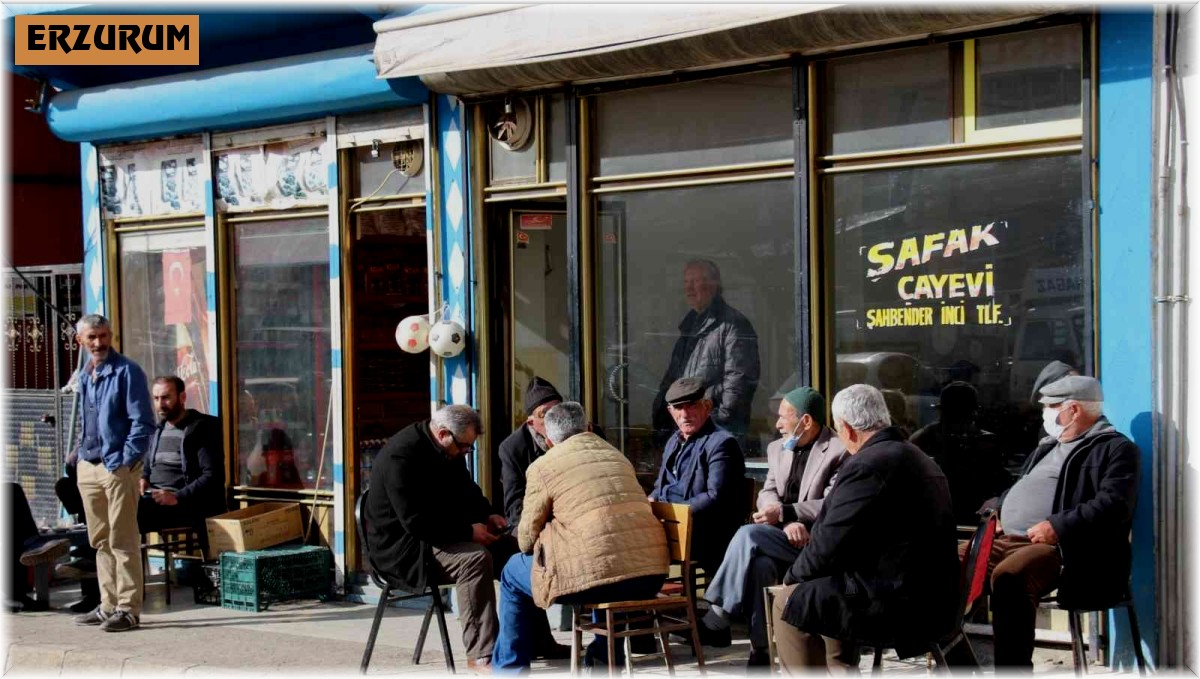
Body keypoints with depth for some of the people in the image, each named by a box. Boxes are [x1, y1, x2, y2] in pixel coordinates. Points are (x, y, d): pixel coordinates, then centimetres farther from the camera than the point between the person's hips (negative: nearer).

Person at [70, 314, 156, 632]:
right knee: (100, 541, 13)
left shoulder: (127, 372, -8)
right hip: (88, 468, 8)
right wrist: (81, 454, 15)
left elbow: (143, 423, -12)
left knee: (122, 541, -7)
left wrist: (124, 462, -16)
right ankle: (109, 606, 21)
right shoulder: (84, 376, 15)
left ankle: (128, 609, -4)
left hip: (118, 467, -8)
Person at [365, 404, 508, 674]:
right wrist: (468, 531, -25)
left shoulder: (448, 451, 7)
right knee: (475, 558, -31)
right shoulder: (401, 456, -23)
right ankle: (480, 656, -30)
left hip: (442, 534, 10)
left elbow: (467, 491, 23)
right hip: (402, 546, -10)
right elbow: (415, 522, -28)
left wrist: (486, 515, 3)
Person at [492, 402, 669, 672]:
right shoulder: (617, 456, 22)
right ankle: (603, 656, 44)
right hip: (651, 576, 6)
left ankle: (509, 668, 27)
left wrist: (527, 543, 30)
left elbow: (527, 538, 6)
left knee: (513, 573, 21)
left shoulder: (543, 466, 4)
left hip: (594, 578, -6)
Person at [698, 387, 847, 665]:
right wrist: (787, 523, -13)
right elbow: (767, 494, 8)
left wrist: (783, 512, -20)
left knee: (749, 534, -29)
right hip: (781, 538, 6)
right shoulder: (777, 447, 16)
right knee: (760, 563, -30)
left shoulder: (840, 451, -7)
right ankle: (760, 651, -25)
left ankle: (716, 618, -21)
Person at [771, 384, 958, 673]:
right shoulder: (917, 457, 12)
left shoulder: (866, 465, -18)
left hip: (898, 606, -10)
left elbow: (828, 544, -15)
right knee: (822, 591, 27)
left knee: (788, 603, 4)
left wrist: (793, 575, 4)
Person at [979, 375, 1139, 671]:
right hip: (1006, 541, 9)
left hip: (1064, 549, -9)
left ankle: (1014, 669, -31)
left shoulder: (1116, 448, -1)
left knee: (1008, 577, -37)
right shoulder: (1048, 447, 26)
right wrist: (994, 510, 12)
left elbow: (1114, 505, -14)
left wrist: (1058, 526, -23)